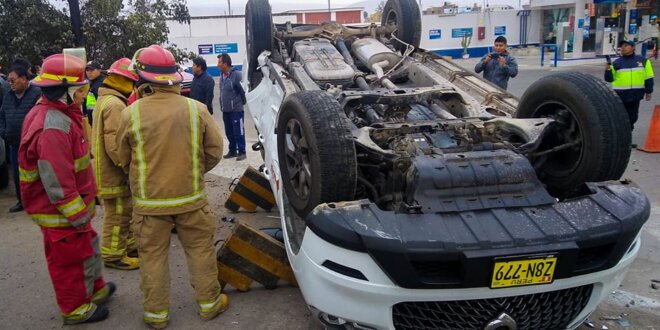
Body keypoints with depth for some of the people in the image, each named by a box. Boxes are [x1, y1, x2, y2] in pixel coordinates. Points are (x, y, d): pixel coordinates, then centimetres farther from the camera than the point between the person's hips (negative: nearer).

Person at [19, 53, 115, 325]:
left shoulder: (56, 115, 6)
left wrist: (84, 205, 22)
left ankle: (95, 289, 44)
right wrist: (78, 215, -21)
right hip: (62, 212, -10)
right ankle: (75, 308, 27)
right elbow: (57, 181, -29)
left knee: (87, 247, 25)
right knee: (71, 259, 8)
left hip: (73, 205, 10)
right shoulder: (53, 127, -28)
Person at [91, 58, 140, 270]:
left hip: (111, 168, 11)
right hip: (114, 172, -11)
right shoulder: (115, 104, -20)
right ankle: (113, 255, 10)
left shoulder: (106, 100, 15)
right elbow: (115, 143, -26)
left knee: (126, 211, 20)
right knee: (118, 214, 0)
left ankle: (129, 245, 33)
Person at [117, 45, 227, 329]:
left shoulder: (131, 114, -11)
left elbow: (124, 161, 2)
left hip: (149, 202, 0)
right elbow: (215, 151, -1)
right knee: (200, 251, 16)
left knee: (153, 257, 14)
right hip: (191, 198, 1)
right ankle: (208, 303, 28)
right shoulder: (196, 109, -10)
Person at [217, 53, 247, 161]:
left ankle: (241, 152, 5)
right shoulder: (222, 76, 10)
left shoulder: (236, 75, -17)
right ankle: (232, 151, 25)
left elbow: (243, 90, -15)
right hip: (225, 110, 8)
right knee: (229, 132, 14)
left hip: (236, 109, -8)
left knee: (238, 132, -3)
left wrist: (242, 102, -4)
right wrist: (222, 105, 17)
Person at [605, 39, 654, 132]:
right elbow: (609, 79, 1)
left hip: (635, 95, 2)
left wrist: (648, 91, 7)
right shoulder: (616, 63, 1)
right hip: (619, 95, -2)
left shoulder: (642, 60, 4)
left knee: (632, 117, 14)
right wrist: (608, 70, -17)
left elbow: (648, 78, 8)